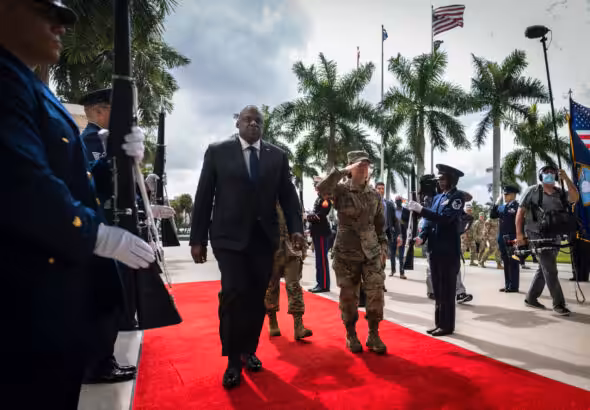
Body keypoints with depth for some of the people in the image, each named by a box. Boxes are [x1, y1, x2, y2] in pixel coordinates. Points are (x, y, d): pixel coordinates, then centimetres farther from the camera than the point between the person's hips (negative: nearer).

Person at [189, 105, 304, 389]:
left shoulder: (277, 156, 9)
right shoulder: (218, 151, 3)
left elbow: (288, 195, 5)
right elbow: (203, 196, 2)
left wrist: (296, 228, -9)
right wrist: (197, 238, -1)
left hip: (264, 237, 3)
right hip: (229, 236, -2)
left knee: (257, 297, 7)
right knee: (234, 292, -11)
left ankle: (249, 351, 26)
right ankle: (233, 360, 7)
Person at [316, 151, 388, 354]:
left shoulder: (375, 195, 7)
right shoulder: (341, 191, -5)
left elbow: (380, 224, 14)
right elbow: (321, 188, -26)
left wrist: (383, 247, 9)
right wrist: (343, 171, -23)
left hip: (372, 252, 3)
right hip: (346, 253, -3)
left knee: (376, 294, -1)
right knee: (349, 296, 6)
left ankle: (373, 335, 15)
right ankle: (351, 335, 22)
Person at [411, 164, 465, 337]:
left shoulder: (457, 197, -7)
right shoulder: (437, 197, 15)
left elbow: (445, 218, -20)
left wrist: (421, 210, -22)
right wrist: (422, 237, -4)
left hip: (449, 251, -7)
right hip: (435, 250, 7)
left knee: (447, 290, 1)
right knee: (438, 290, 13)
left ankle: (447, 325, 12)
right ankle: (439, 323, 22)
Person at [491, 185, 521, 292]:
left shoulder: (517, 206, -8)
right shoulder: (502, 207, 14)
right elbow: (492, 215, 12)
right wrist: (496, 204, 2)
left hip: (512, 239, -7)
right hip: (503, 239, 7)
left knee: (513, 263, -1)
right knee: (506, 263, 11)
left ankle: (513, 286, 4)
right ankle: (507, 285, 18)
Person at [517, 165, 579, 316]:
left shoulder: (560, 193, 9)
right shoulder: (533, 191, -3)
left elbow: (575, 198, -11)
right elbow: (520, 212, -5)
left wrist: (566, 179, -15)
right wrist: (519, 233, -12)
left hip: (555, 237, 6)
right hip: (537, 235, -6)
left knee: (544, 269, 12)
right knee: (550, 270, -7)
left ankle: (531, 298, 24)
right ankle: (559, 303, 1)